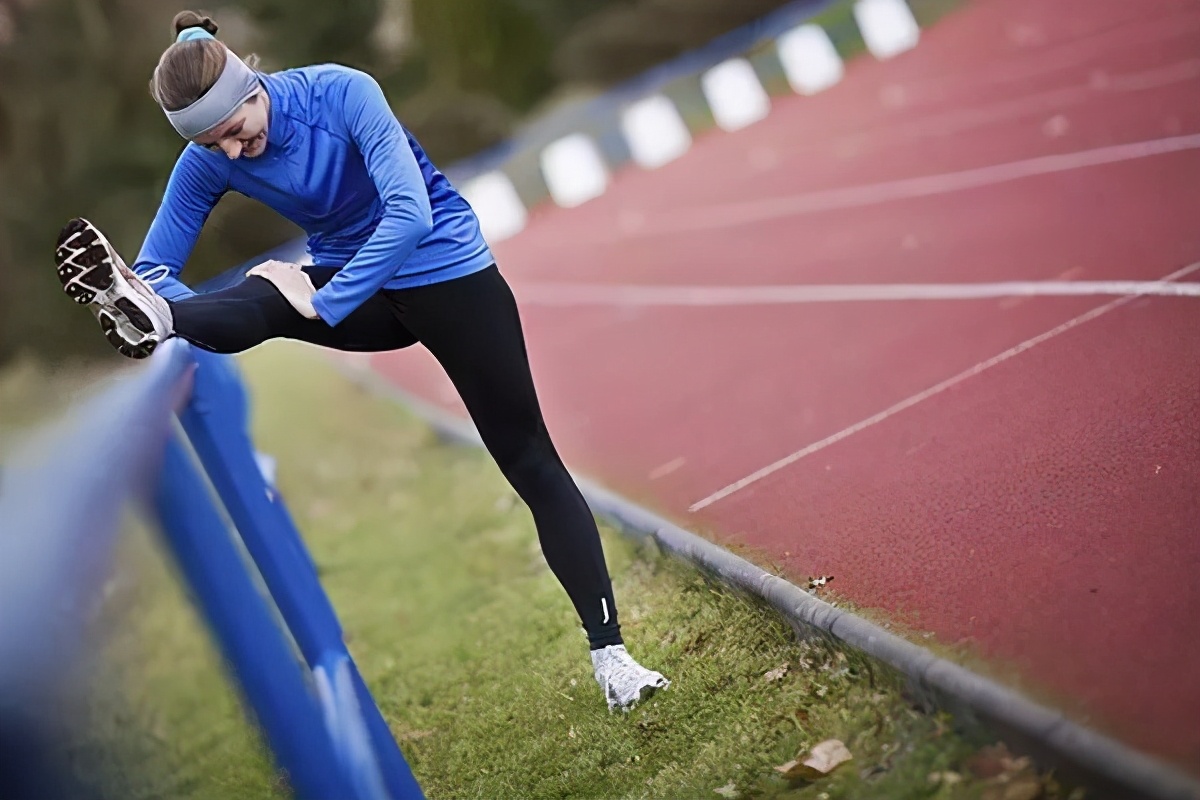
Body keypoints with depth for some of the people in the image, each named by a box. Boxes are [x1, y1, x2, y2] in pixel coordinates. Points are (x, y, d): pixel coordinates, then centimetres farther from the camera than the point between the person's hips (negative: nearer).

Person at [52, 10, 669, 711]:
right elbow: (155, 268, -9)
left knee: (530, 459, -2)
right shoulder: (208, 163, -11)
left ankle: (610, 653, 1)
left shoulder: (342, 92, -26)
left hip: (448, 273, -4)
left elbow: (412, 214, -35)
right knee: (259, 299, -28)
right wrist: (144, 297, -30)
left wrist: (324, 304, -35)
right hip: (360, 291, 4)